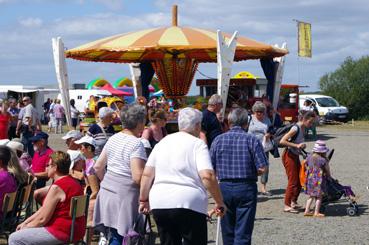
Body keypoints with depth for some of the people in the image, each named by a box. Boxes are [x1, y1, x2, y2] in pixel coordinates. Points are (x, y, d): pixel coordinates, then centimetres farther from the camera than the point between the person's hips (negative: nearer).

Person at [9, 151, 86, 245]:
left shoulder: (57, 187, -18)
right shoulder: (73, 182, 13)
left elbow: (42, 219, -15)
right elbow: (44, 209, 15)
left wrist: (26, 227, 2)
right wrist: (26, 222, 13)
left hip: (62, 233, -10)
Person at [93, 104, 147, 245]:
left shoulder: (113, 138, 11)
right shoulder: (136, 144, -13)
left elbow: (98, 167, 16)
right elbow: (138, 177, -21)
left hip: (107, 190, 8)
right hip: (125, 195, -7)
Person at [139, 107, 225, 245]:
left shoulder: (163, 142, 13)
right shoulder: (198, 144, -4)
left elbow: (147, 174, 12)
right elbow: (207, 176, -16)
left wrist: (143, 200, 20)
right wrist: (219, 202, -8)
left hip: (159, 204, 5)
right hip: (188, 205, -5)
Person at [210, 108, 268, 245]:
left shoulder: (218, 140, 1)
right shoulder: (252, 140, -6)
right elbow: (262, 168, -10)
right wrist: (250, 173, 10)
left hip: (224, 187, 3)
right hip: (246, 187, -3)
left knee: (227, 233, 16)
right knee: (243, 233, -2)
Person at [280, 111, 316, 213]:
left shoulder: (302, 128, 6)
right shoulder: (296, 128, -21)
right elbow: (282, 141, -26)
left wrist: (302, 145, -1)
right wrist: (296, 145, -26)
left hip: (295, 156, 9)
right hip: (289, 156, -9)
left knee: (300, 180, 12)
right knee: (293, 181, -6)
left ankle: (293, 202, 24)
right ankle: (287, 205, 1)